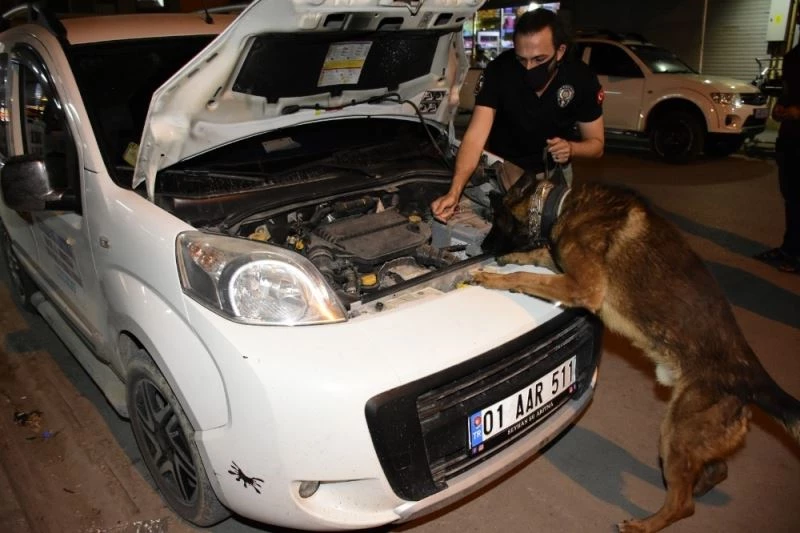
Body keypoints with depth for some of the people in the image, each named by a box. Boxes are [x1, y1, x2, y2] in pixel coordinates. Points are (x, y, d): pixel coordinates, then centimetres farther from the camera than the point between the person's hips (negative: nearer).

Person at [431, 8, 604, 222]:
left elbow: (596, 143, -12)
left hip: (554, 169, 2)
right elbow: (476, 136, -36)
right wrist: (454, 192, -51)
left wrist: (571, 148, -36)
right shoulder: (499, 71, -28)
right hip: (505, 165, -1)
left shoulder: (582, 79, -22)